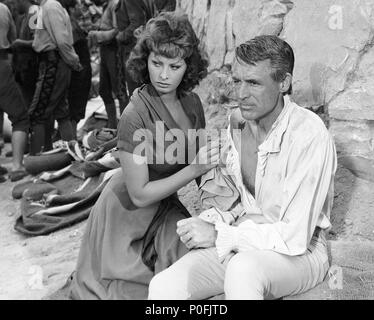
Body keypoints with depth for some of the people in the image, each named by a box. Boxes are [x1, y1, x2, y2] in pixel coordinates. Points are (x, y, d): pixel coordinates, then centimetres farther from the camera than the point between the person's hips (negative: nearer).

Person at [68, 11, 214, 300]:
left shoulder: (192, 102, -6)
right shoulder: (135, 117, -26)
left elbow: (197, 159, 8)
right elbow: (139, 195, -23)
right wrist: (194, 169, -29)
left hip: (166, 206, 6)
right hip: (129, 215, -6)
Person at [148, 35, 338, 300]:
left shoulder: (310, 136, -21)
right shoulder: (238, 121, 0)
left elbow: (295, 237, -23)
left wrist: (219, 235, -20)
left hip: (299, 251, -5)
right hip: (243, 237, 6)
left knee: (243, 270, -39)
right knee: (163, 287, -17)